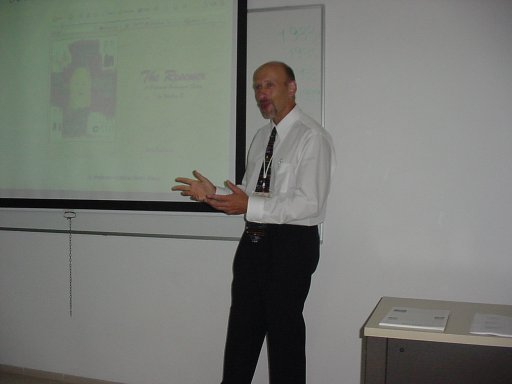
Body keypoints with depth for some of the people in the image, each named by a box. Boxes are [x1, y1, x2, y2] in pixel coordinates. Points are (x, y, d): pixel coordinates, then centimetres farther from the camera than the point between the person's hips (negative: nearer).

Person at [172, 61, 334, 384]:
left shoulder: (312, 137, -13)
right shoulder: (262, 136, 12)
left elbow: (309, 203, -20)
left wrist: (251, 206, -27)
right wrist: (214, 193, 1)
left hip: (291, 244, -7)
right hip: (254, 240, 8)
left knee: (285, 331, 6)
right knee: (243, 327, 17)